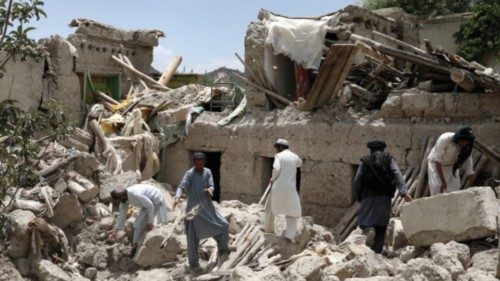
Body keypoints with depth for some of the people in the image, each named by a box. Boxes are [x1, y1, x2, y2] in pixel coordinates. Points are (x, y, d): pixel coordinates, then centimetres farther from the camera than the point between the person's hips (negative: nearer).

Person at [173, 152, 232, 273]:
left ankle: (222, 250, 25)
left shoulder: (207, 172, 3)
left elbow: (211, 186, -5)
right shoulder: (190, 174, -12)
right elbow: (182, 186, -25)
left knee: (224, 225, 5)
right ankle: (193, 263, 13)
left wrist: (210, 189, -30)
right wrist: (177, 196, -46)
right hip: (194, 209, -5)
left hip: (207, 207, 5)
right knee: (193, 238, -2)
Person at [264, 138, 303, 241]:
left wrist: (273, 179, -1)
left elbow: (276, 169, -17)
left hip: (278, 187, -1)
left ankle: (268, 229, 32)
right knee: (292, 213, 7)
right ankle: (290, 235, -5)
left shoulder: (279, 156, -2)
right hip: (291, 188, 1)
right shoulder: (295, 157, 8)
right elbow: (300, 163, 32)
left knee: (270, 207, 22)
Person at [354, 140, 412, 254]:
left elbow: (357, 180, 2)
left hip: (368, 196, -1)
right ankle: (377, 250, 0)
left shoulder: (365, 161, 11)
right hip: (385, 196, 1)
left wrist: (358, 197, 10)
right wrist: (403, 192, -14)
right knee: (381, 226, 6)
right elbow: (397, 175, -4)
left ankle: (367, 227, -24)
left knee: (363, 221, 8)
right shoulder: (389, 160, 13)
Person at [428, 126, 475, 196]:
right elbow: (438, 161, -29)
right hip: (436, 164, -4)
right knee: (438, 189, -13)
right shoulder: (444, 139, -34)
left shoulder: (466, 147, -22)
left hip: (451, 166, 4)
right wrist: (443, 182, -29)